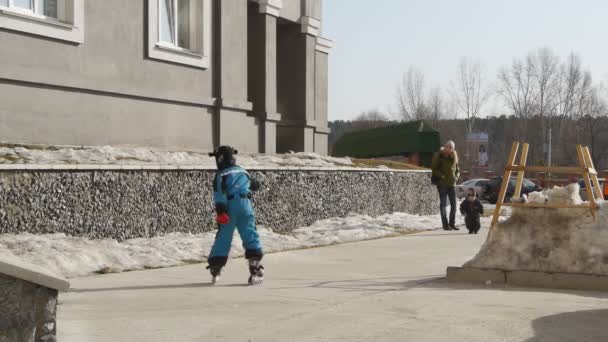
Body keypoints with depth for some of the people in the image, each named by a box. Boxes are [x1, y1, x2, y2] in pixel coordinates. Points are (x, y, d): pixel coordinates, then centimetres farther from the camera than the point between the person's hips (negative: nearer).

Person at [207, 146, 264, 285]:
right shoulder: (243, 172, 18)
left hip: (230, 207, -3)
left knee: (223, 237, 5)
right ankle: (256, 268, -12)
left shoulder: (221, 175, 2)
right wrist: (255, 184, 56)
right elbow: (255, 185, 35)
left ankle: (215, 269, 11)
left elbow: (219, 193, -12)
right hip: (245, 205, 3)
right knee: (250, 235, -1)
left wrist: (220, 210, -19)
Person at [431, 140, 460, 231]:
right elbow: (434, 168, -8)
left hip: (451, 183, 5)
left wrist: (456, 176, 3)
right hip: (442, 183, -5)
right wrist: (441, 176, -18)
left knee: (453, 204, 4)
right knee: (443, 204, -1)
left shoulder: (454, 156, 9)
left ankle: (452, 223, 13)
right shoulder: (439, 156, -7)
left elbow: (457, 169, 21)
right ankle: (445, 224, 3)